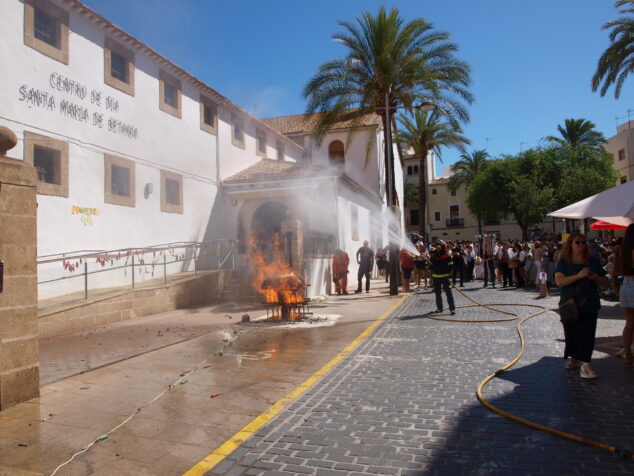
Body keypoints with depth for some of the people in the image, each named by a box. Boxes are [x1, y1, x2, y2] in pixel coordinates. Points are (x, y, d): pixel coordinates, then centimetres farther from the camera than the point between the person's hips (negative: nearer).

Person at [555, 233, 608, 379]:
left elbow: (604, 282, 11)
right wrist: (579, 275, -24)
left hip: (589, 305, 1)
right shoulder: (564, 262, -1)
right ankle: (572, 357, 30)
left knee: (586, 334, -5)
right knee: (571, 333, 10)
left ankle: (585, 364, -4)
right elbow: (559, 281, -14)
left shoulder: (593, 261, 6)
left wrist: (595, 278, -11)